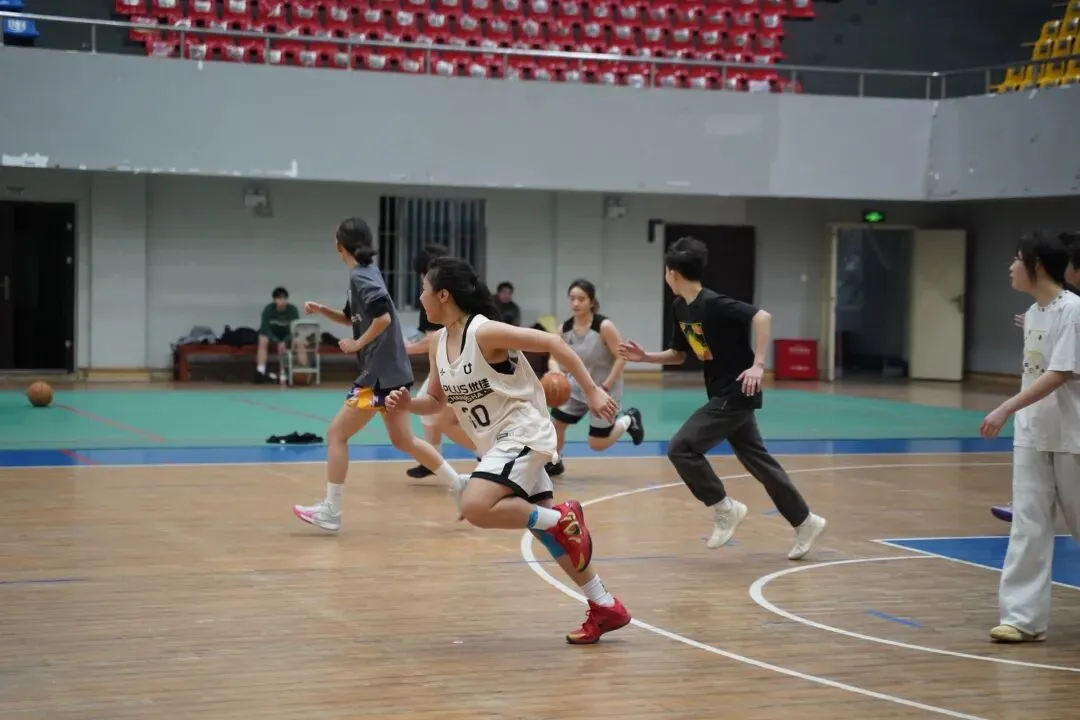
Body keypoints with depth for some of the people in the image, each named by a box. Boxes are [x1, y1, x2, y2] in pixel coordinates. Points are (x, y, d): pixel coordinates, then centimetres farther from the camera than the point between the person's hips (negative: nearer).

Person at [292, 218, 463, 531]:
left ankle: (330, 511, 1)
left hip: (380, 374, -10)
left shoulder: (361, 276, -15)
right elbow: (352, 317, 26)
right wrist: (322, 310, 11)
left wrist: (358, 344, -15)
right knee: (403, 440, 18)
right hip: (391, 371, 10)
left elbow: (383, 318, -27)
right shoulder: (365, 273, 13)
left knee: (336, 434, -3)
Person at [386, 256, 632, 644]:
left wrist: (592, 391, -19)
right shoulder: (439, 345, 5)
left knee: (475, 507, -27)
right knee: (549, 533, 11)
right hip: (499, 443, 9)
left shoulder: (485, 332, -20)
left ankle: (562, 518, -11)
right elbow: (437, 400, 18)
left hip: (523, 434, -9)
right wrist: (407, 403, -4)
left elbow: (552, 343, -18)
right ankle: (605, 608, 20)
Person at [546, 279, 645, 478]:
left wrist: (605, 387, -24)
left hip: (603, 389, -5)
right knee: (555, 423, 4)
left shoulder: (604, 326, -24)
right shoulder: (565, 329, -8)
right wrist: (556, 372, -28)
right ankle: (554, 463, 31)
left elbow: (622, 357, -22)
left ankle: (629, 421, 25)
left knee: (597, 444, -1)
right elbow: (554, 358, -4)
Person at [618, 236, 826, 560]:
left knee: (681, 448, -12)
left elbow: (762, 317, -27)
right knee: (758, 460, 12)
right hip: (725, 396, 9)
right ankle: (804, 522, 20)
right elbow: (678, 355, 20)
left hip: (736, 394, -9)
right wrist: (645, 357, 6)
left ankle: (725, 509, -1)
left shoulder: (713, 304, -19)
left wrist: (758, 366, -30)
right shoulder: (681, 308, 8)